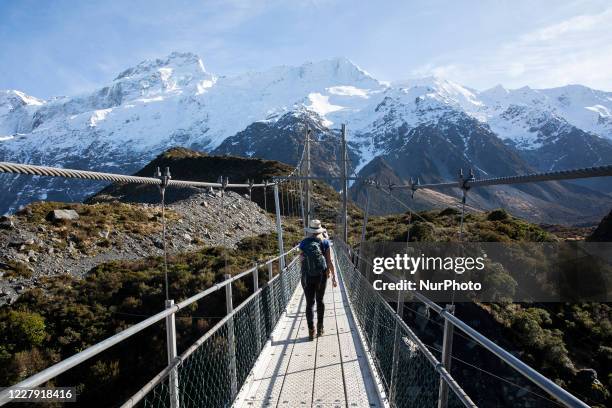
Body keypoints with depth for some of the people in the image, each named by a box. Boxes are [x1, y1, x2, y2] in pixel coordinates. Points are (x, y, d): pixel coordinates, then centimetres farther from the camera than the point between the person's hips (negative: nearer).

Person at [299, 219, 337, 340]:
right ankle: (320, 328, 25)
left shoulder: (304, 243, -1)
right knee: (320, 301, 18)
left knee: (309, 303, 6)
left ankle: (311, 331, 3)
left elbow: (302, 259, 8)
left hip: (307, 277, 0)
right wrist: (334, 277, 2)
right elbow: (330, 261, -4)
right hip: (321, 276, 1)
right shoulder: (325, 242, -3)